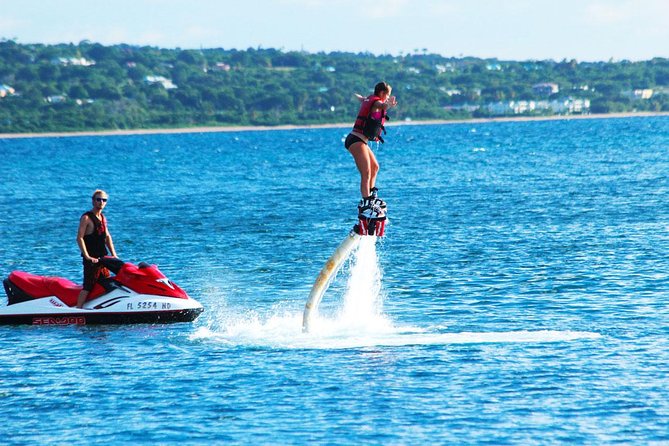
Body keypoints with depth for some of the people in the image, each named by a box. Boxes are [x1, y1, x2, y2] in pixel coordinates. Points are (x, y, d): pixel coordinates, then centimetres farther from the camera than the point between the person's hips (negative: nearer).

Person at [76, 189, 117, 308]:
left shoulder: (103, 218, 15)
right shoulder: (86, 218, -10)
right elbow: (79, 238, -16)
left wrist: (114, 254, 11)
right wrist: (87, 256, -23)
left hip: (103, 258, 8)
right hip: (91, 259, -8)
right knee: (88, 286, -12)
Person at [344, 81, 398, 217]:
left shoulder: (369, 101, 17)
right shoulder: (376, 102, -12)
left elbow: (359, 97, 43)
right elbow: (382, 106, -39)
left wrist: (361, 97, 66)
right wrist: (389, 105, -61)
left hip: (360, 141, 11)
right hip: (356, 140, -11)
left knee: (375, 167, 27)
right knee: (366, 174, -19)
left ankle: (371, 196, 40)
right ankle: (366, 205, -28)